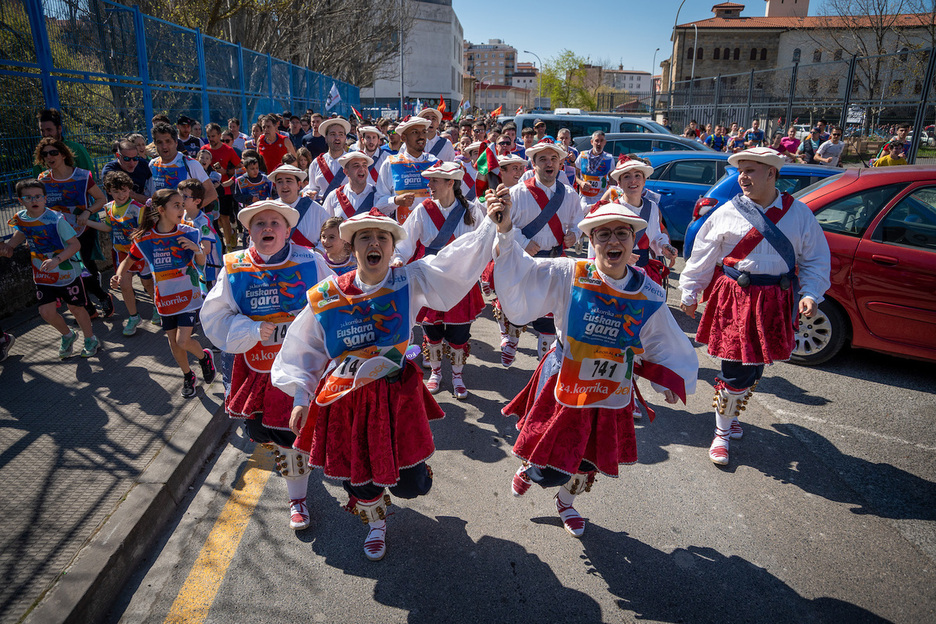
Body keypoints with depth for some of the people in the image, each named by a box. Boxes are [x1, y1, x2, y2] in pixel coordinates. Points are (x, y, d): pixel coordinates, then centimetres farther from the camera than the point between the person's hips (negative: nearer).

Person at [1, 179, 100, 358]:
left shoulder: (56, 219, -19)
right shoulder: (20, 219, -2)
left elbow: (75, 244, -21)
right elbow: (19, 235, 18)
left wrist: (57, 260, -33)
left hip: (68, 272, -5)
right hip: (43, 275, 5)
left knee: (75, 308, 7)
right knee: (47, 312, 0)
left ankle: (91, 339, 29)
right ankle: (68, 335, 29)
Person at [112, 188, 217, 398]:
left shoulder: (188, 234, -10)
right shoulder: (144, 238, -9)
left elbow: (201, 263, 0)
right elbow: (129, 260, 6)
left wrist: (197, 249, -22)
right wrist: (119, 275, -15)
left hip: (188, 295, -2)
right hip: (165, 299, 2)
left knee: (183, 341, -12)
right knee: (174, 343, 12)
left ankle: (204, 357, 21)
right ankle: (188, 376, 35)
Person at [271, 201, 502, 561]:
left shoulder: (411, 282, -8)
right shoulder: (326, 296, -6)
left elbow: (459, 260, -18)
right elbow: (303, 350, 5)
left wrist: (490, 221, -30)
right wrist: (301, 397, 3)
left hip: (397, 394, 0)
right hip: (346, 400, 1)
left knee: (412, 483, 5)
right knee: (358, 478, 13)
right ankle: (375, 524, 50)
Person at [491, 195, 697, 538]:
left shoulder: (648, 295, -7)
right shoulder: (568, 275, -16)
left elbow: (664, 343, 7)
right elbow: (519, 276, -24)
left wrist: (670, 382, 8)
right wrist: (505, 231, -36)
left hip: (610, 395, 3)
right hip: (563, 386, -3)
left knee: (588, 461, 22)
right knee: (547, 469, 9)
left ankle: (566, 502, 55)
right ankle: (528, 468, 48)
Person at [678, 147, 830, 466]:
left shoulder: (799, 213, 3)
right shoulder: (728, 212, -3)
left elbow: (816, 259, 8)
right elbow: (702, 256, 3)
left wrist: (810, 294, -6)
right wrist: (690, 293, 6)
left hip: (775, 302, 3)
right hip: (734, 299, -3)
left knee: (755, 367, 14)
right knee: (736, 369, -4)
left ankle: (729, 413, 39)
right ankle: (722, 433, 15)